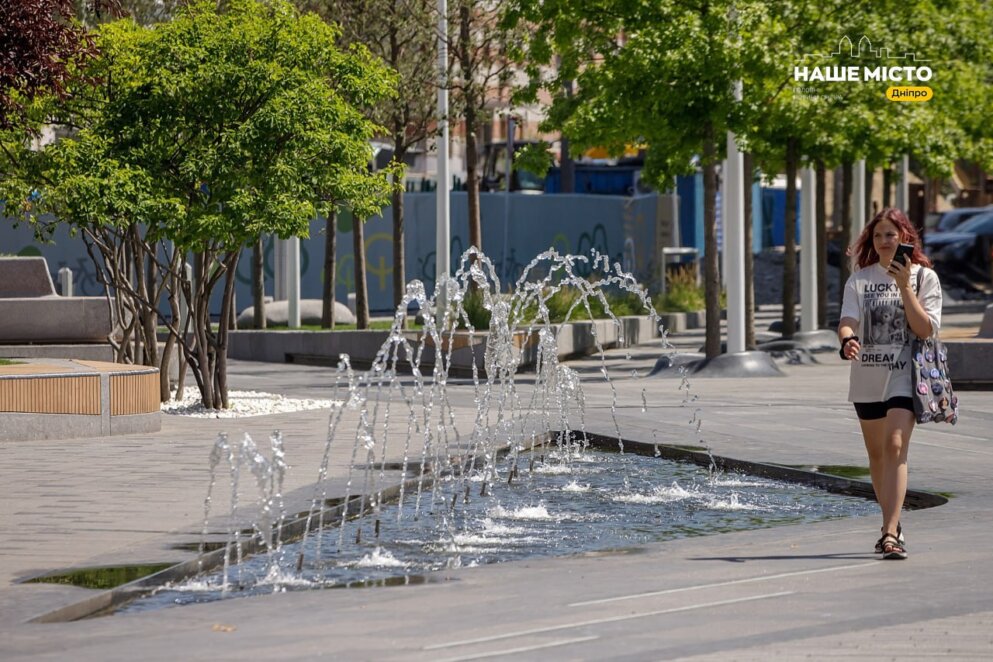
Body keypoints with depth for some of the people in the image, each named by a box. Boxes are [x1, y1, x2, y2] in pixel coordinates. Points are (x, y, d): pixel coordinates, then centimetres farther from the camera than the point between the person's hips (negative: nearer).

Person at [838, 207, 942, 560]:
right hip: (867, 376, 4)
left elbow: (925, 329, -9)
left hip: (904, 375, -4)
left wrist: (904, 287, -16)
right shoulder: (859, 280, 6)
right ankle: (892, 524, 30)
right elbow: (848, 320, -7)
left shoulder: (924, 277, 0)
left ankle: (891, 535, -24)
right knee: (876, 453, 13)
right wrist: (848, 340, -30)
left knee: (895, 447, -18)